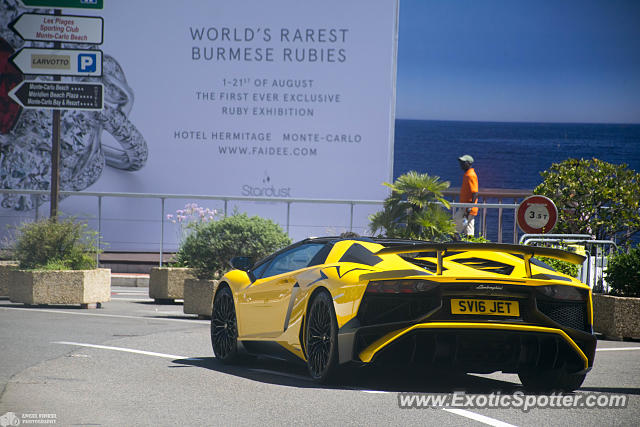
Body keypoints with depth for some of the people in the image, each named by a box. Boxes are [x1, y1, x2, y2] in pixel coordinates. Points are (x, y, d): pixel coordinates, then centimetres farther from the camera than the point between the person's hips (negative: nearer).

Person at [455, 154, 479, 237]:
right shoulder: (467, 175, 16)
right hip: (465, 207, 10)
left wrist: (469, 208, -26)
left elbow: (475, 193, -22)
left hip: (468, 208, -10)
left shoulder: (470, 176, -16)